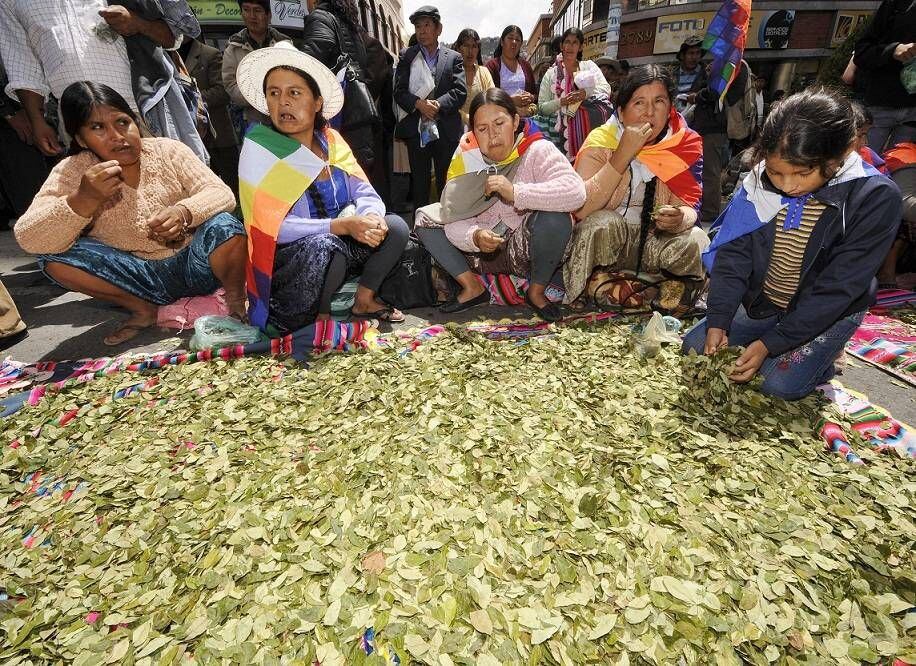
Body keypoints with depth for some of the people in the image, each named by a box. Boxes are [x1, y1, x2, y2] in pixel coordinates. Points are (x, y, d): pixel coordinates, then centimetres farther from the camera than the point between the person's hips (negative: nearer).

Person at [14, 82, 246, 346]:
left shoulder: (168, 150, -3)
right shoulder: (71, 173, -4)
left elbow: (222, 194, -13)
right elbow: (29, 240, -14)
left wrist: (184, 212, -34)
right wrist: (83, 200, -32)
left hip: (194, 265, -2)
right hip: (141, 279, 2)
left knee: (225, 227, -30)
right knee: (54, 258, -18)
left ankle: (235, 299, -4)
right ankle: (144, 309, 0)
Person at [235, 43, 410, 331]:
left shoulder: (331, 141, 2)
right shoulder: (259, 150, -13)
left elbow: (364, 192, 1)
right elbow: (273, 226, -21)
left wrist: (372, 217, -24)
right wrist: (343, 225, -30)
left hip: (339, 246, 5)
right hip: (287, 259, -5)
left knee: (395, 226, -10)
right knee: (323, 244, -36)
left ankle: (364, 300, 5)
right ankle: (321, 318, -9)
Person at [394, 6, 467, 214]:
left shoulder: (454, 58, 10)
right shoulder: (407, 57, 11)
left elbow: (460, 92, -1)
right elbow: (399, 92, 2)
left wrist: (437, 104, -15)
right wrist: (419, 104, -17)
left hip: (447, 131, 0)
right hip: (416, 130, 1)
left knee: (447, 183, 3)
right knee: (419, 182, 4)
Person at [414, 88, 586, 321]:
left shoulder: (538, 151, -13)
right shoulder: (466, 158, -4)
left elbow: (575, 192, -31)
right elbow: (454, 219, -11)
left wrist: (515, 192, -37)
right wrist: (475, 237, -34)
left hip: (526, 248, -3)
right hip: (483, 250, 4)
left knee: (555, 218, -34)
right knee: (425, 217, -4)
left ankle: (536, 291, -8)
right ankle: (472, 288, -1)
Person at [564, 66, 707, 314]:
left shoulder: (686, 143, -3)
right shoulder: (602, 140, -12)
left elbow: (689, 207, -5)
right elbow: (580, 208, -26)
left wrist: (679, 218, -30)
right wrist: (624, 154, -29)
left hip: (656, 244, 3)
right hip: (606, 240, -2)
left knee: (696, 243, -24)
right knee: (602, 223, -33)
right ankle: (575, 301, -14)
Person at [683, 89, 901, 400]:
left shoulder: (876, 197, -24)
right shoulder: (760, 180, -15)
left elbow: (836, 290, -23)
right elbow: (732, 253, -12)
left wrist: (770, 343, -27)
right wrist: (717, 322, -19)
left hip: (829, 312, -4)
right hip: (759, 302, 4)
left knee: (779, 383, -19)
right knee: (695, 347, -2)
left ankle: (820, 354, 15)